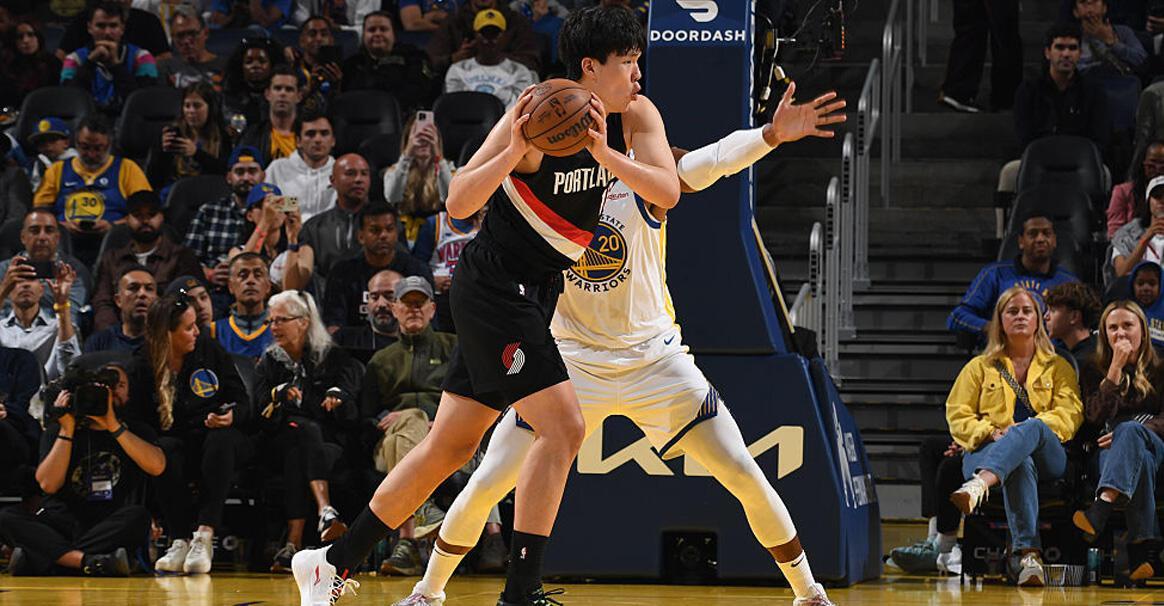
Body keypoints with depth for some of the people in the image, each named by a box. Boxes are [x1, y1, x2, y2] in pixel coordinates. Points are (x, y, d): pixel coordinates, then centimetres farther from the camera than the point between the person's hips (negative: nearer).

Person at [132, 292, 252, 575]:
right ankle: (179, 541, -36)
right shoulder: (143, 366, -1)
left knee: (222, 440, -35)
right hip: (178, 445, 0)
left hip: (219, 438, 0)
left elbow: (242, 402, 4)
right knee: (164, 450, -35)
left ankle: (204, 536, -43)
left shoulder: (209, 350, 2)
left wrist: (232, 416, -18)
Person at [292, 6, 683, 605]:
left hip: (530, 294, 8)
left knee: (450, 446, 12)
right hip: (495, 285, -8)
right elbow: (457, 203, -22)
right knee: (562, 427, -17)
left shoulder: (635, 116, -1)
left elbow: (668, 191, -13)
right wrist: (513, 152, -37)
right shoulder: (535, 119, -20)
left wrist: (606, 155, -28)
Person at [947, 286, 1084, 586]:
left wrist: (1027, 429, -12)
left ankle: (979, 485, -67)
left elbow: (1070, 413, 8)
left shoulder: (1059, 368, 25)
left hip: (1047, 457, 0)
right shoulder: (979, 367, 26)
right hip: (987, 453, 0)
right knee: (1021, 465, -40)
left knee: (1033, 428, -39)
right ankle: (1027, 554, -60)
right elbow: (957, 415, 14)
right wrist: (990, 433, -8)